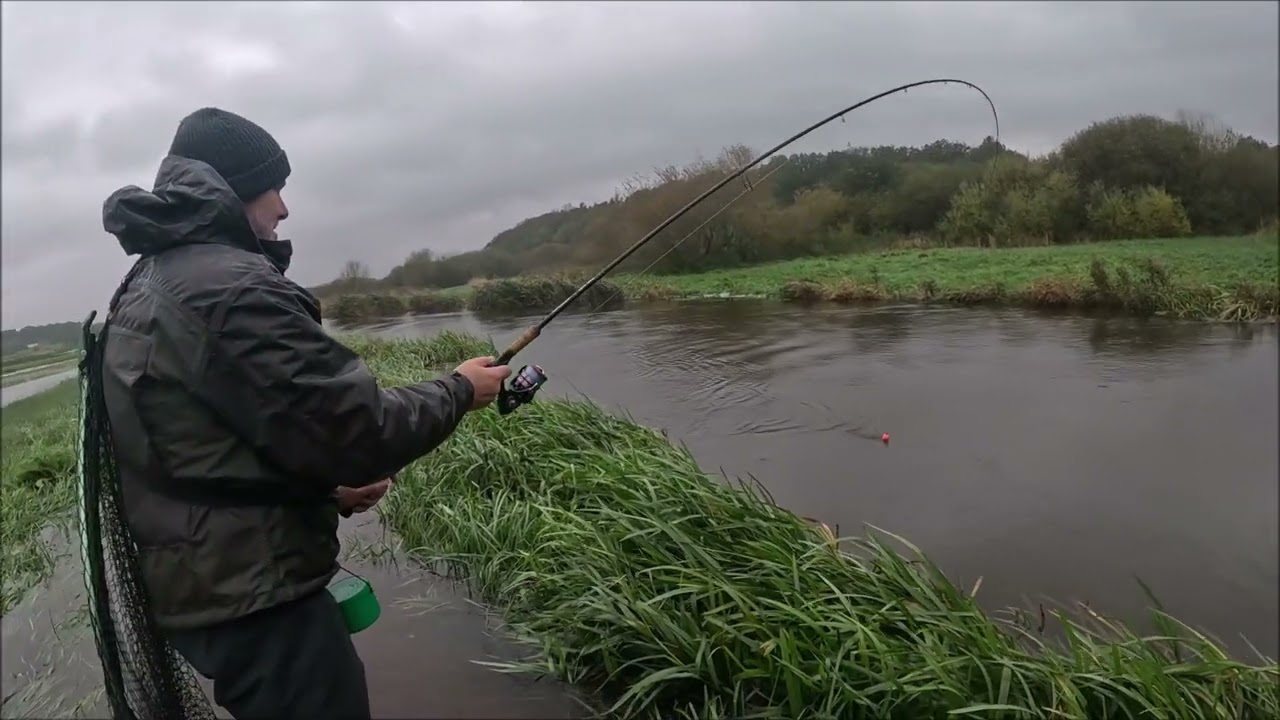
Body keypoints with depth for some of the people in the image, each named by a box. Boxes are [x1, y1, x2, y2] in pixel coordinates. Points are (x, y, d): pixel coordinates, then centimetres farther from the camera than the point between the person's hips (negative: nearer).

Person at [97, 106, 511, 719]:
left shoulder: (143, 288, 11)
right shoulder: (228, 285, -21)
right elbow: (355, 431, -23)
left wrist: (322, 485, 12)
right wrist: (459, 391, -7)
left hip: (193, 584, 10)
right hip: (251, 593, -10)